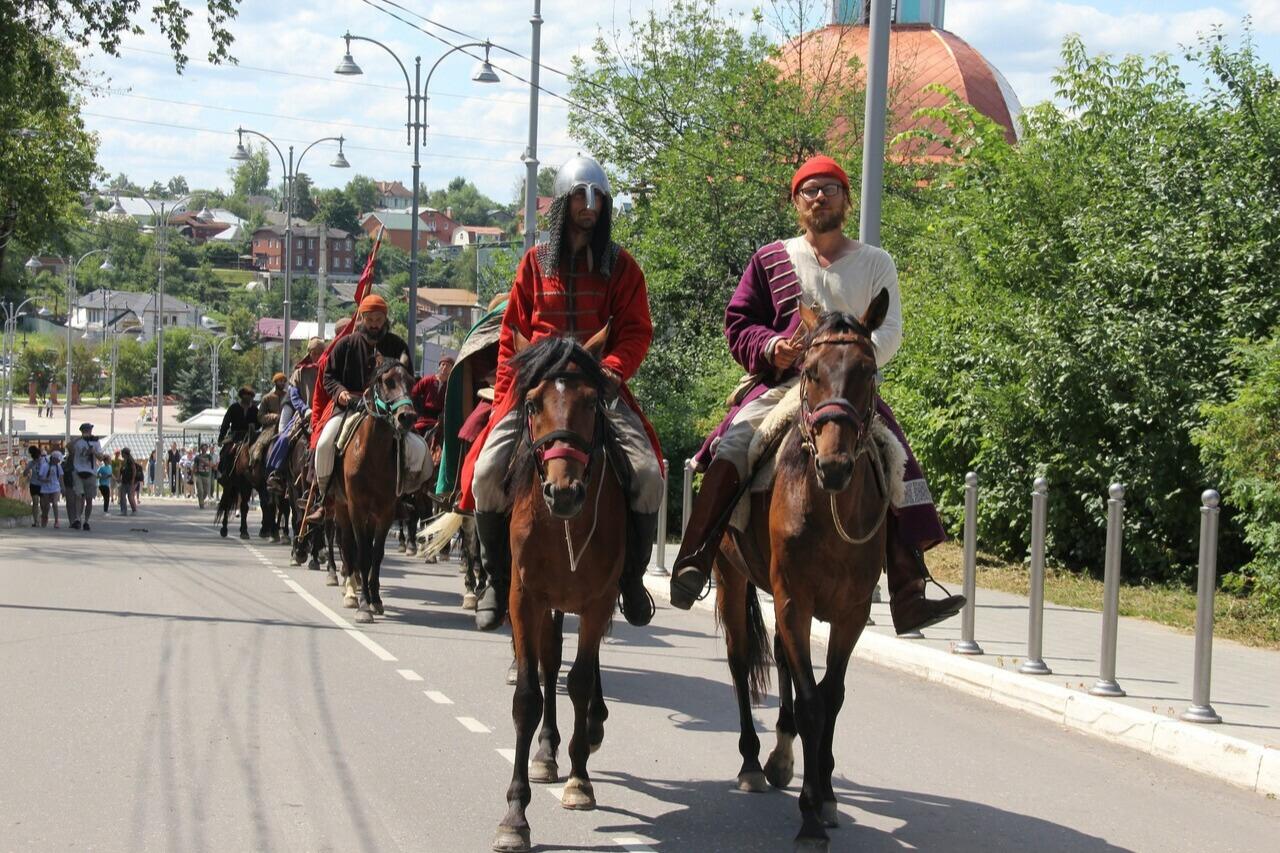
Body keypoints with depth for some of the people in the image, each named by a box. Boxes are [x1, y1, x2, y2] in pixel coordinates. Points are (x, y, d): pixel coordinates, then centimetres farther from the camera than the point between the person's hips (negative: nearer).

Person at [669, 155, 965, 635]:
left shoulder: (875, 263, 13)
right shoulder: (770, 261, 13)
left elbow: (890, 332, 3)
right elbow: (737, 324, 11)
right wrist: (771, 347, -11)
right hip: (782, 384, -1)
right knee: (731, 449, -27)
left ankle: (909, 595, -16)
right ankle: (693, 563, -24)